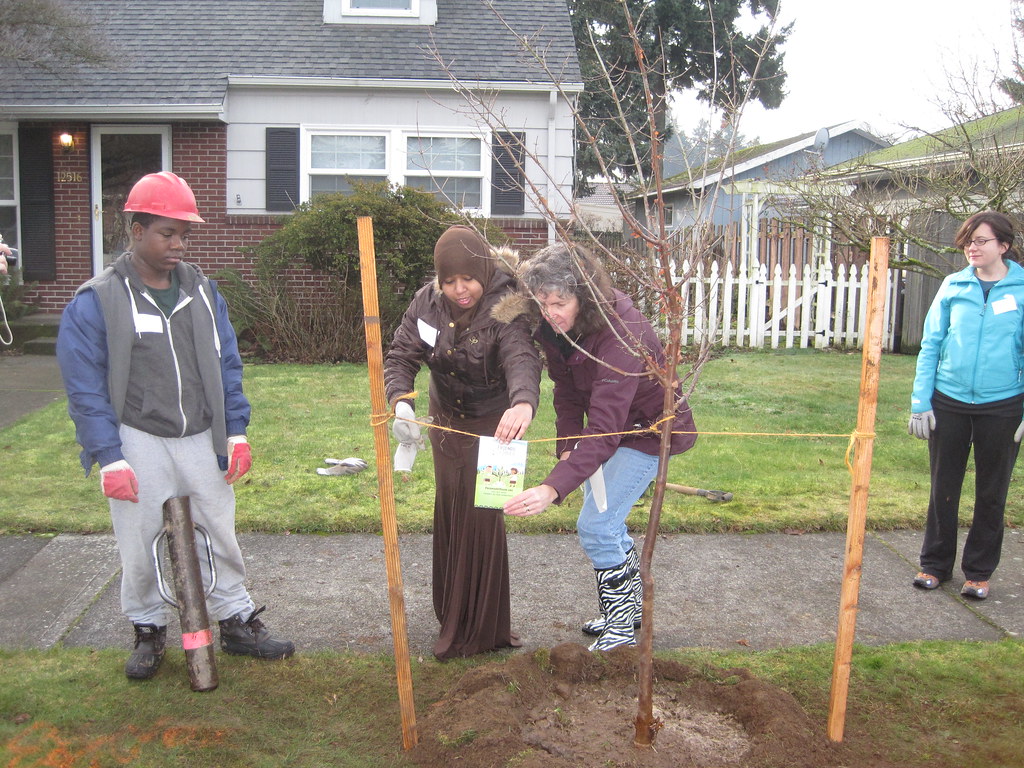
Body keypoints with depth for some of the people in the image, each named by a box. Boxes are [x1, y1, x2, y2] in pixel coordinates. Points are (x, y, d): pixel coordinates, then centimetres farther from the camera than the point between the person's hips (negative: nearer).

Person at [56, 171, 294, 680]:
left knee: (221, 534, 11)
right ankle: (148, 632, 29)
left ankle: (237, 623, 27)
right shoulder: (95, 301, -9)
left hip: (201, 440, 4)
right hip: (138, 443, -3)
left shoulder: (201, 290, 5)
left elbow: (226, 365, 9)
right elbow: (86, 390, -8)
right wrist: (110, 458, -12)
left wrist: (236, 432, 5)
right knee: (140, 546, 8)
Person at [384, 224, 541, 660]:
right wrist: (400, 402, -37)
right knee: (449, 515, 14)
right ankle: (451, 618, 32)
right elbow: (401, 356, -16)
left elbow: (522, 359, -46)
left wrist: (524, 402, -69)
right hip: (446, 420, 5)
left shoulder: (504, 309, -28)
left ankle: (479, 631, 8)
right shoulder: (427, 302, -14)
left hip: (490, 425, -5)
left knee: (481, 518, -6)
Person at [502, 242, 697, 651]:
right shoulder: (555, 327, -15)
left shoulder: (621, 333, -38)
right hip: (609, 418, 8)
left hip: (647, 427, -8)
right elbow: (567, 391, -1)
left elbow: (605, 428, -45)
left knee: (597, 526, -12)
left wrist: (554, 488, -54)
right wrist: (567, 446, -14)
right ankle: (630, 605, 36)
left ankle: (621, 629, 4)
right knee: (607, 522, 16)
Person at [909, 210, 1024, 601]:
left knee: (991, 492, 10)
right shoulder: (953, 286, 1)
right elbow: (931, 345, 4)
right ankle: (935, 564, 25)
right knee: (943, 488, 11)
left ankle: (979, 571, 25)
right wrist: (920, 402, -2)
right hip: (949, 403, 1)